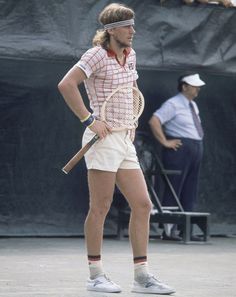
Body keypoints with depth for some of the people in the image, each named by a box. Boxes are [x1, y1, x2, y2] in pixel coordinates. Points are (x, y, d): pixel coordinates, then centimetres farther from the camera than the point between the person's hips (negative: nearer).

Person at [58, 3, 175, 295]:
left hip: (125, 141, 8)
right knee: (100, 208, -3)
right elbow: (66, 85, -20)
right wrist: (89, 120, -19)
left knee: (142, 205, 3)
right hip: (103, 138, -8)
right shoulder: (97, 55, -9)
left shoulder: (130, 55, 15)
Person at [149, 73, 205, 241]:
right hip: (180, 149, -9)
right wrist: (165, 142, -19)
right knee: (174, 190, -8)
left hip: (196, 150, 9)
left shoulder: (193, 105, 17)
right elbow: (154, 121, -19)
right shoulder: (173, 105, -10)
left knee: (190, 193, 8)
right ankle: (169, 230, -7)